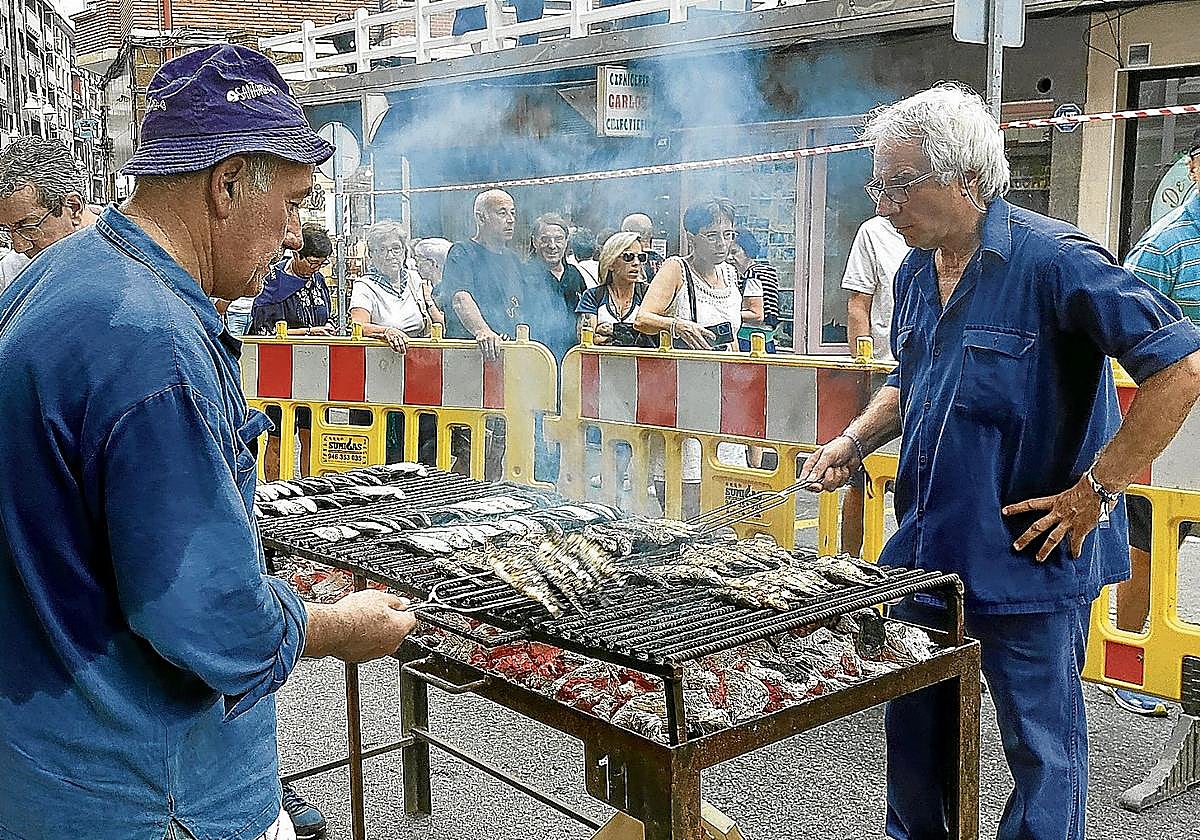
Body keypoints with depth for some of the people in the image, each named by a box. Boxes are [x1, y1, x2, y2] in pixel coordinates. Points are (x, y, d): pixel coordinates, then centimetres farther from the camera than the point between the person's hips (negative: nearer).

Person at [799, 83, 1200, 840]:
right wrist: (856, 441, 3)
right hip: (926, 551, 8)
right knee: (912, 727, 20)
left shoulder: (1053, 260, -18)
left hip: (1030, 559, -7)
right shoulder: (916, 273, 7)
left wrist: (1097, 489, -19)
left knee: (1041, 746, 8)